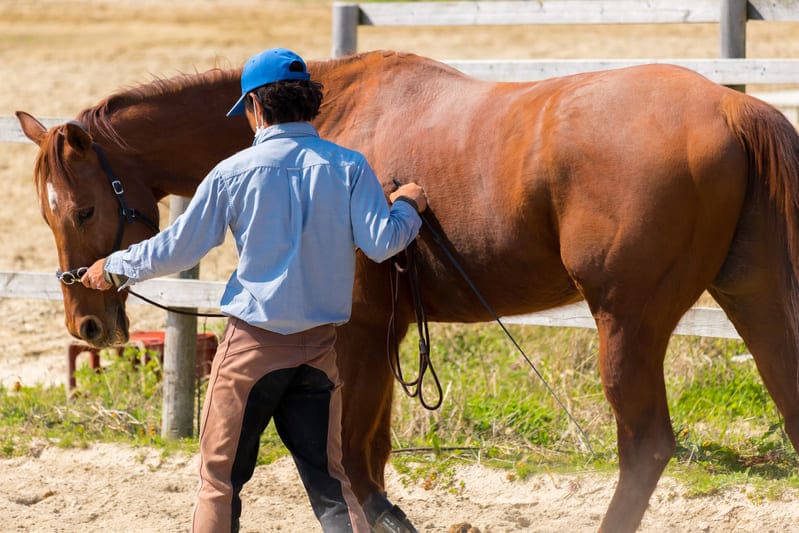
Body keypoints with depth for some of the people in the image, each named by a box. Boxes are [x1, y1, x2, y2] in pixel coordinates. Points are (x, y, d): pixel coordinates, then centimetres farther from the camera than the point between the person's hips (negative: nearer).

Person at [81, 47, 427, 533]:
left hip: (253, 342, -3)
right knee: (328, 478, 8)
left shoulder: (234, 172, -7)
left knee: (220, 475, 8)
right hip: (320, 346, 3)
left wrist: (114, 268, 15)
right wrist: (407, 207, 12)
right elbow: (381, 244, -9)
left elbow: (179, 249, -1)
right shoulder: (349, 167, -3)